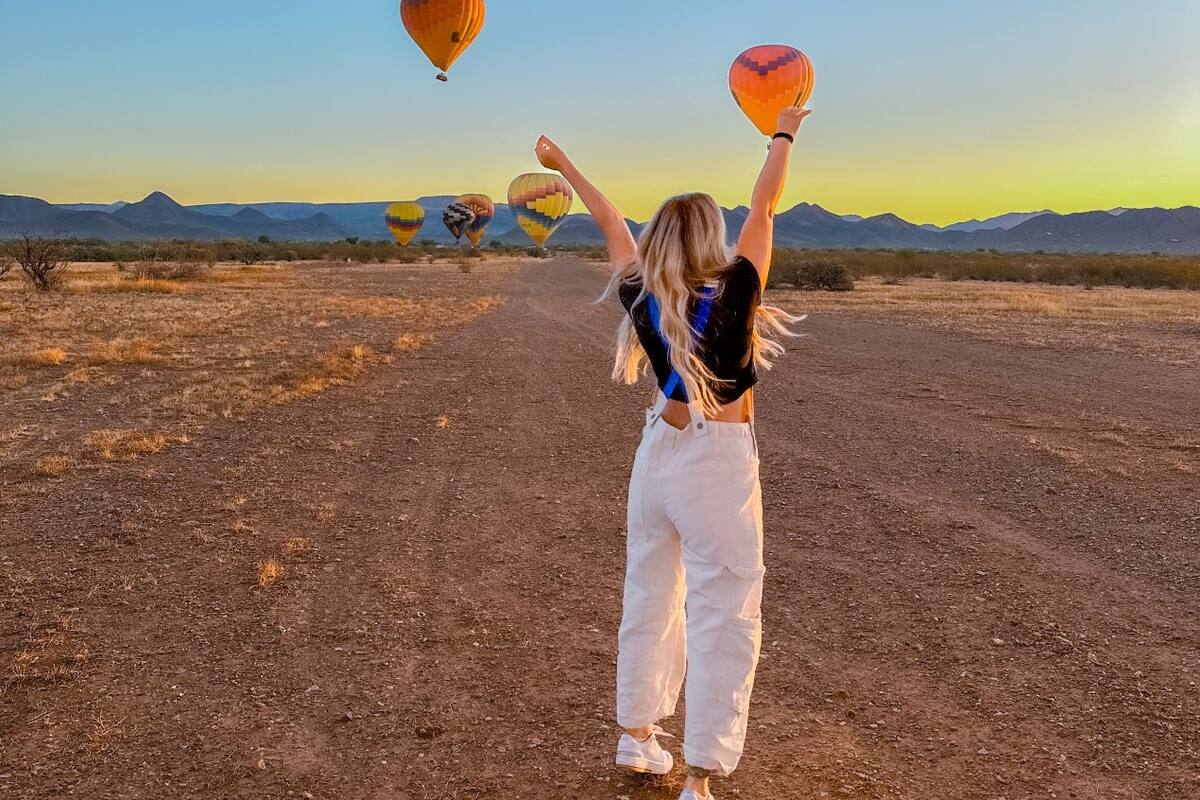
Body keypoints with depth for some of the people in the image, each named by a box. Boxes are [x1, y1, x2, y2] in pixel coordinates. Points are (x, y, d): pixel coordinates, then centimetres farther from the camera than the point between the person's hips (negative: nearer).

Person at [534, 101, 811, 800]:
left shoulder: (642, 297, -2)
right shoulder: (732, 295, -14)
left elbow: (614, 224, 11)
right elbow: (765, 210, -5)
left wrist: (565, 164, 27)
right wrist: (786, 135, 10)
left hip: (661, 451, 6)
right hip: (719, 463, -6)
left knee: (651, 599, 18)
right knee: (725, 619, 2)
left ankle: (638, 736, 34)